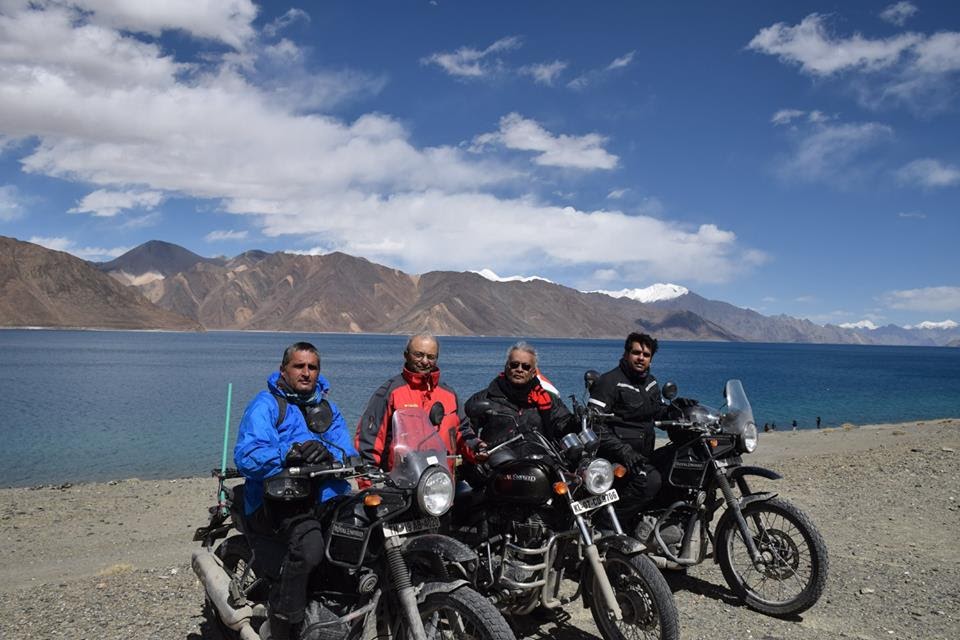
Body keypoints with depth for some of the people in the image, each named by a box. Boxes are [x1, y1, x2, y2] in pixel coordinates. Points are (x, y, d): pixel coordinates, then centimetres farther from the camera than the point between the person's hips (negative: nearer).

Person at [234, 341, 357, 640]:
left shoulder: (328, 409, 20)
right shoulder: (266, 403, 3)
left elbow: (349, 455, 7)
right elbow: (246, 456, -13)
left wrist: (329, 455, -16)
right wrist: (289, 454, -29)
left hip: (326, 497, 6)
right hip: (277, 500, -5)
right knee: (309, 545, -33)